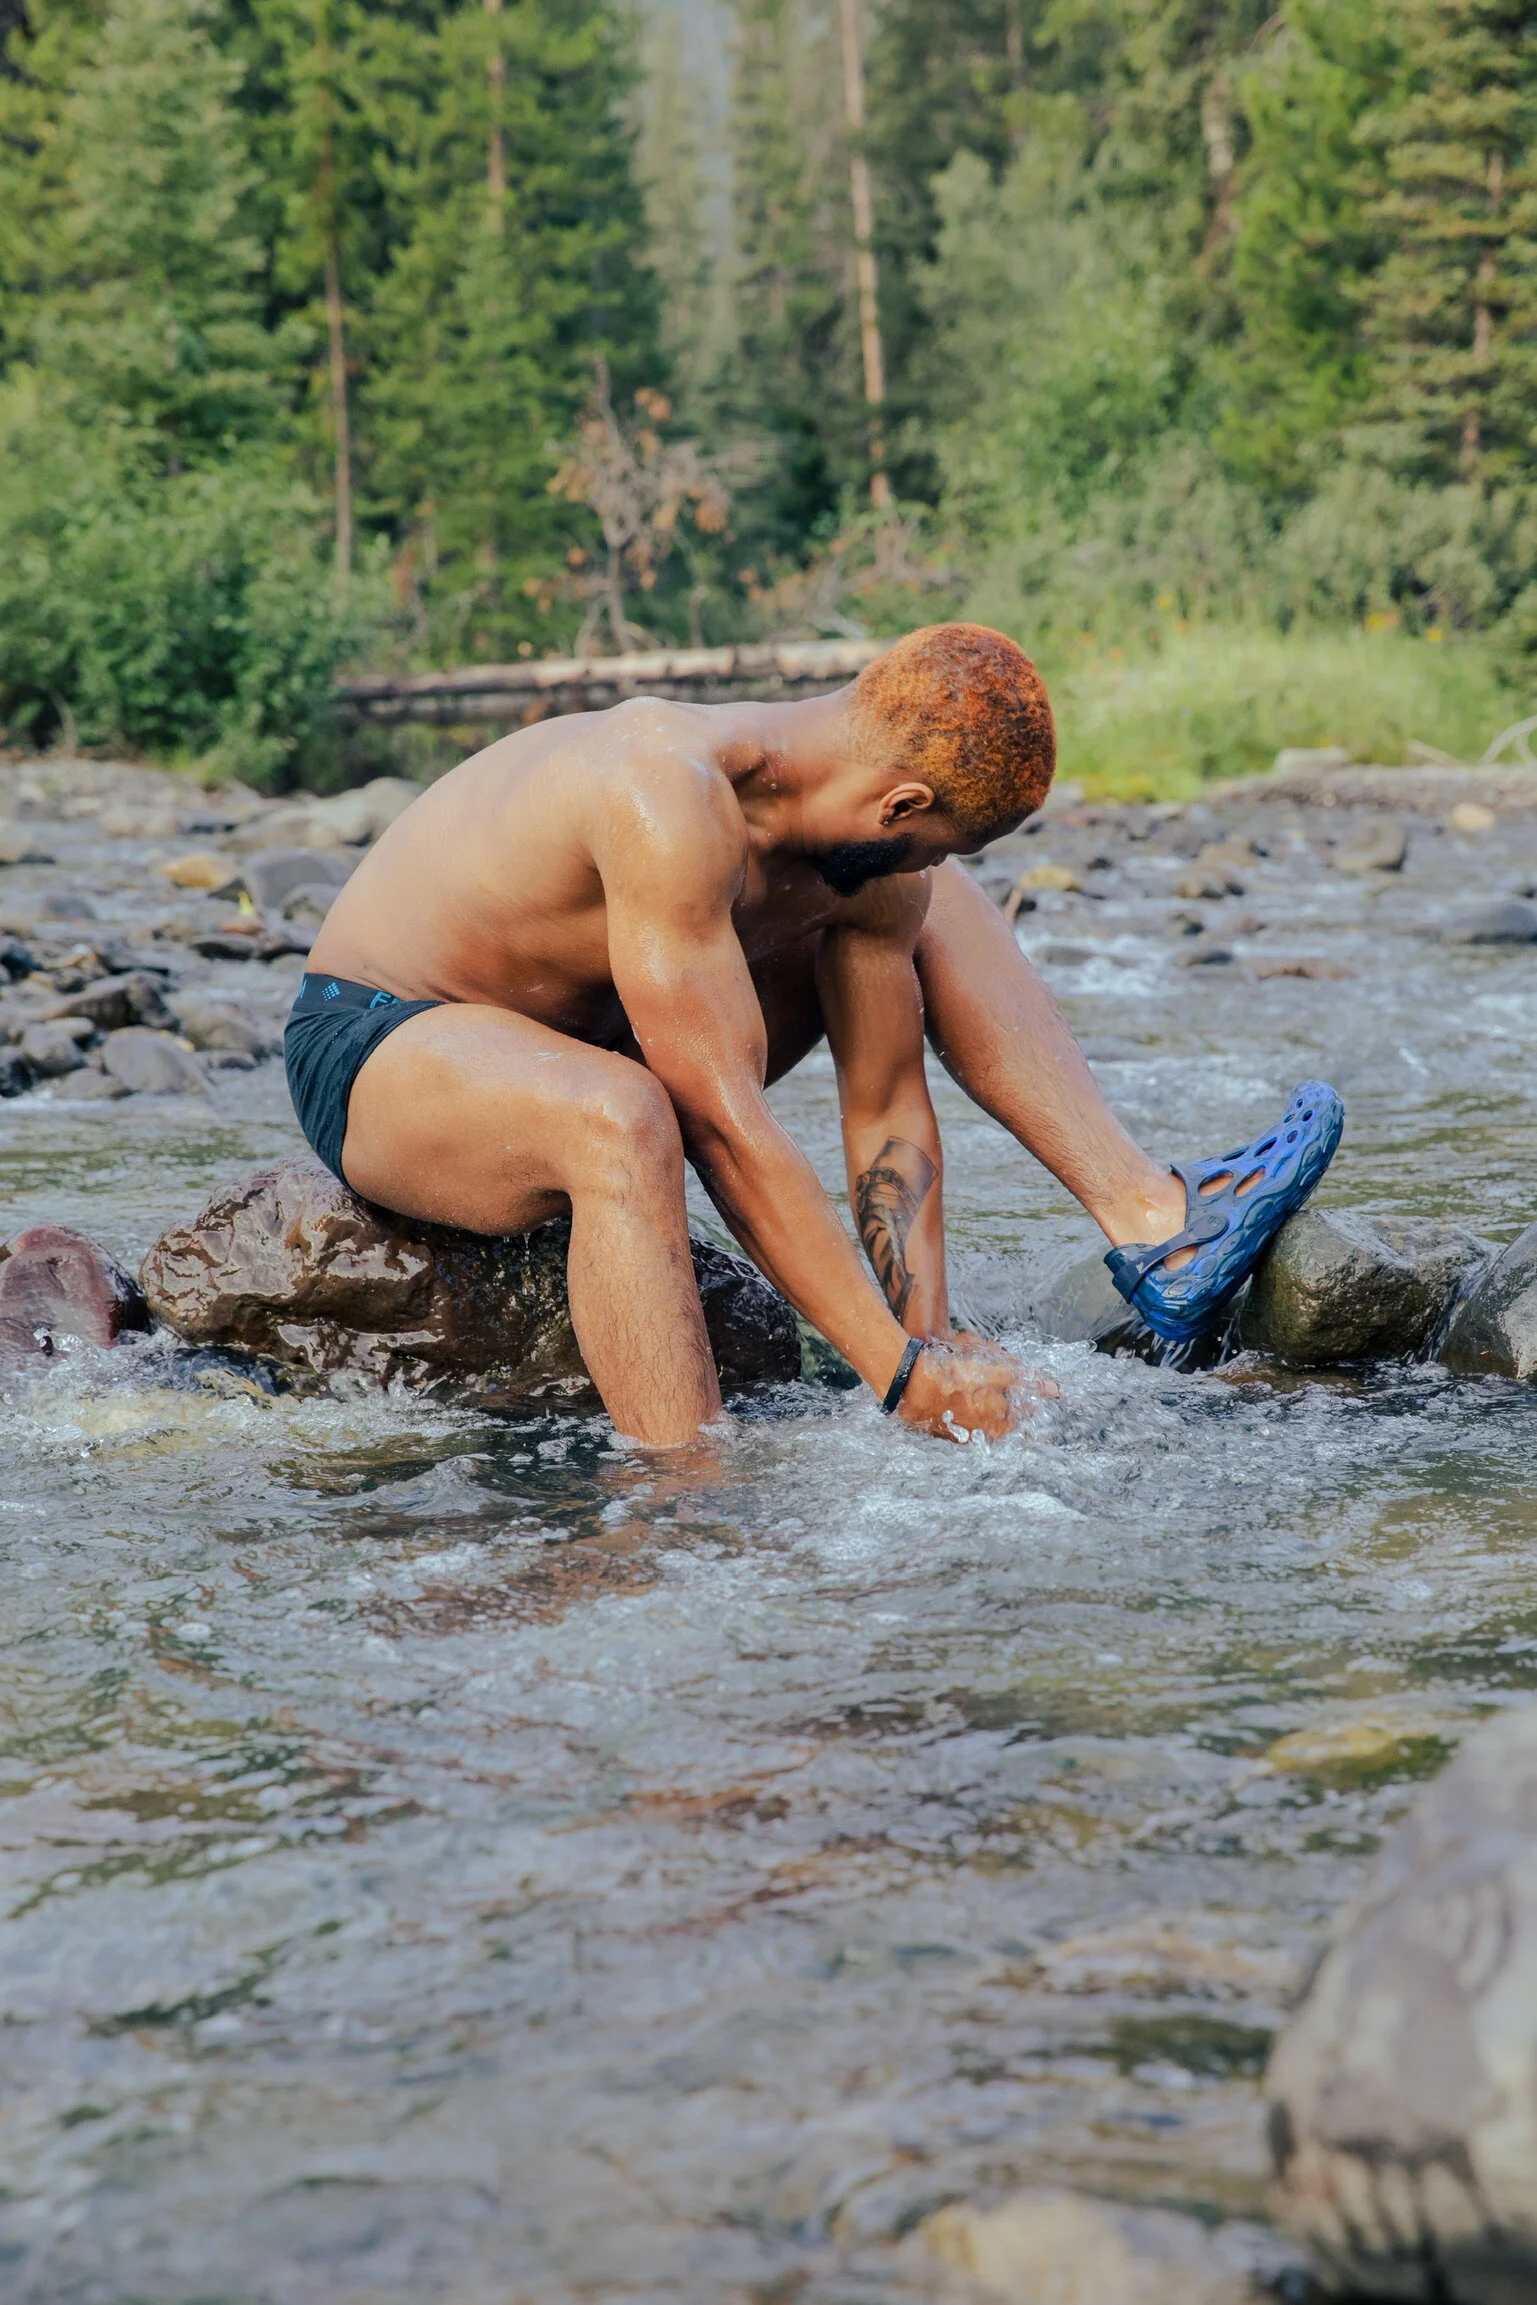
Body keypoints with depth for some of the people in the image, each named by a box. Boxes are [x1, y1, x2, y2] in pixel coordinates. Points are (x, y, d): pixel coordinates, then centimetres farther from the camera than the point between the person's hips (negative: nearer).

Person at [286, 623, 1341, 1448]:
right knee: (624, 1120, -43)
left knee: (934, 906, 8)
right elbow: (727, 1129, -37)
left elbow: (888, 1113, -1)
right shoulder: (672, 793, -36)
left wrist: (936, 1340, -12)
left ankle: (1149, 1218, 3)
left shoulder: (887, 869, -10)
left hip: (586, 1036, 8)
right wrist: (904, 1372, -35)